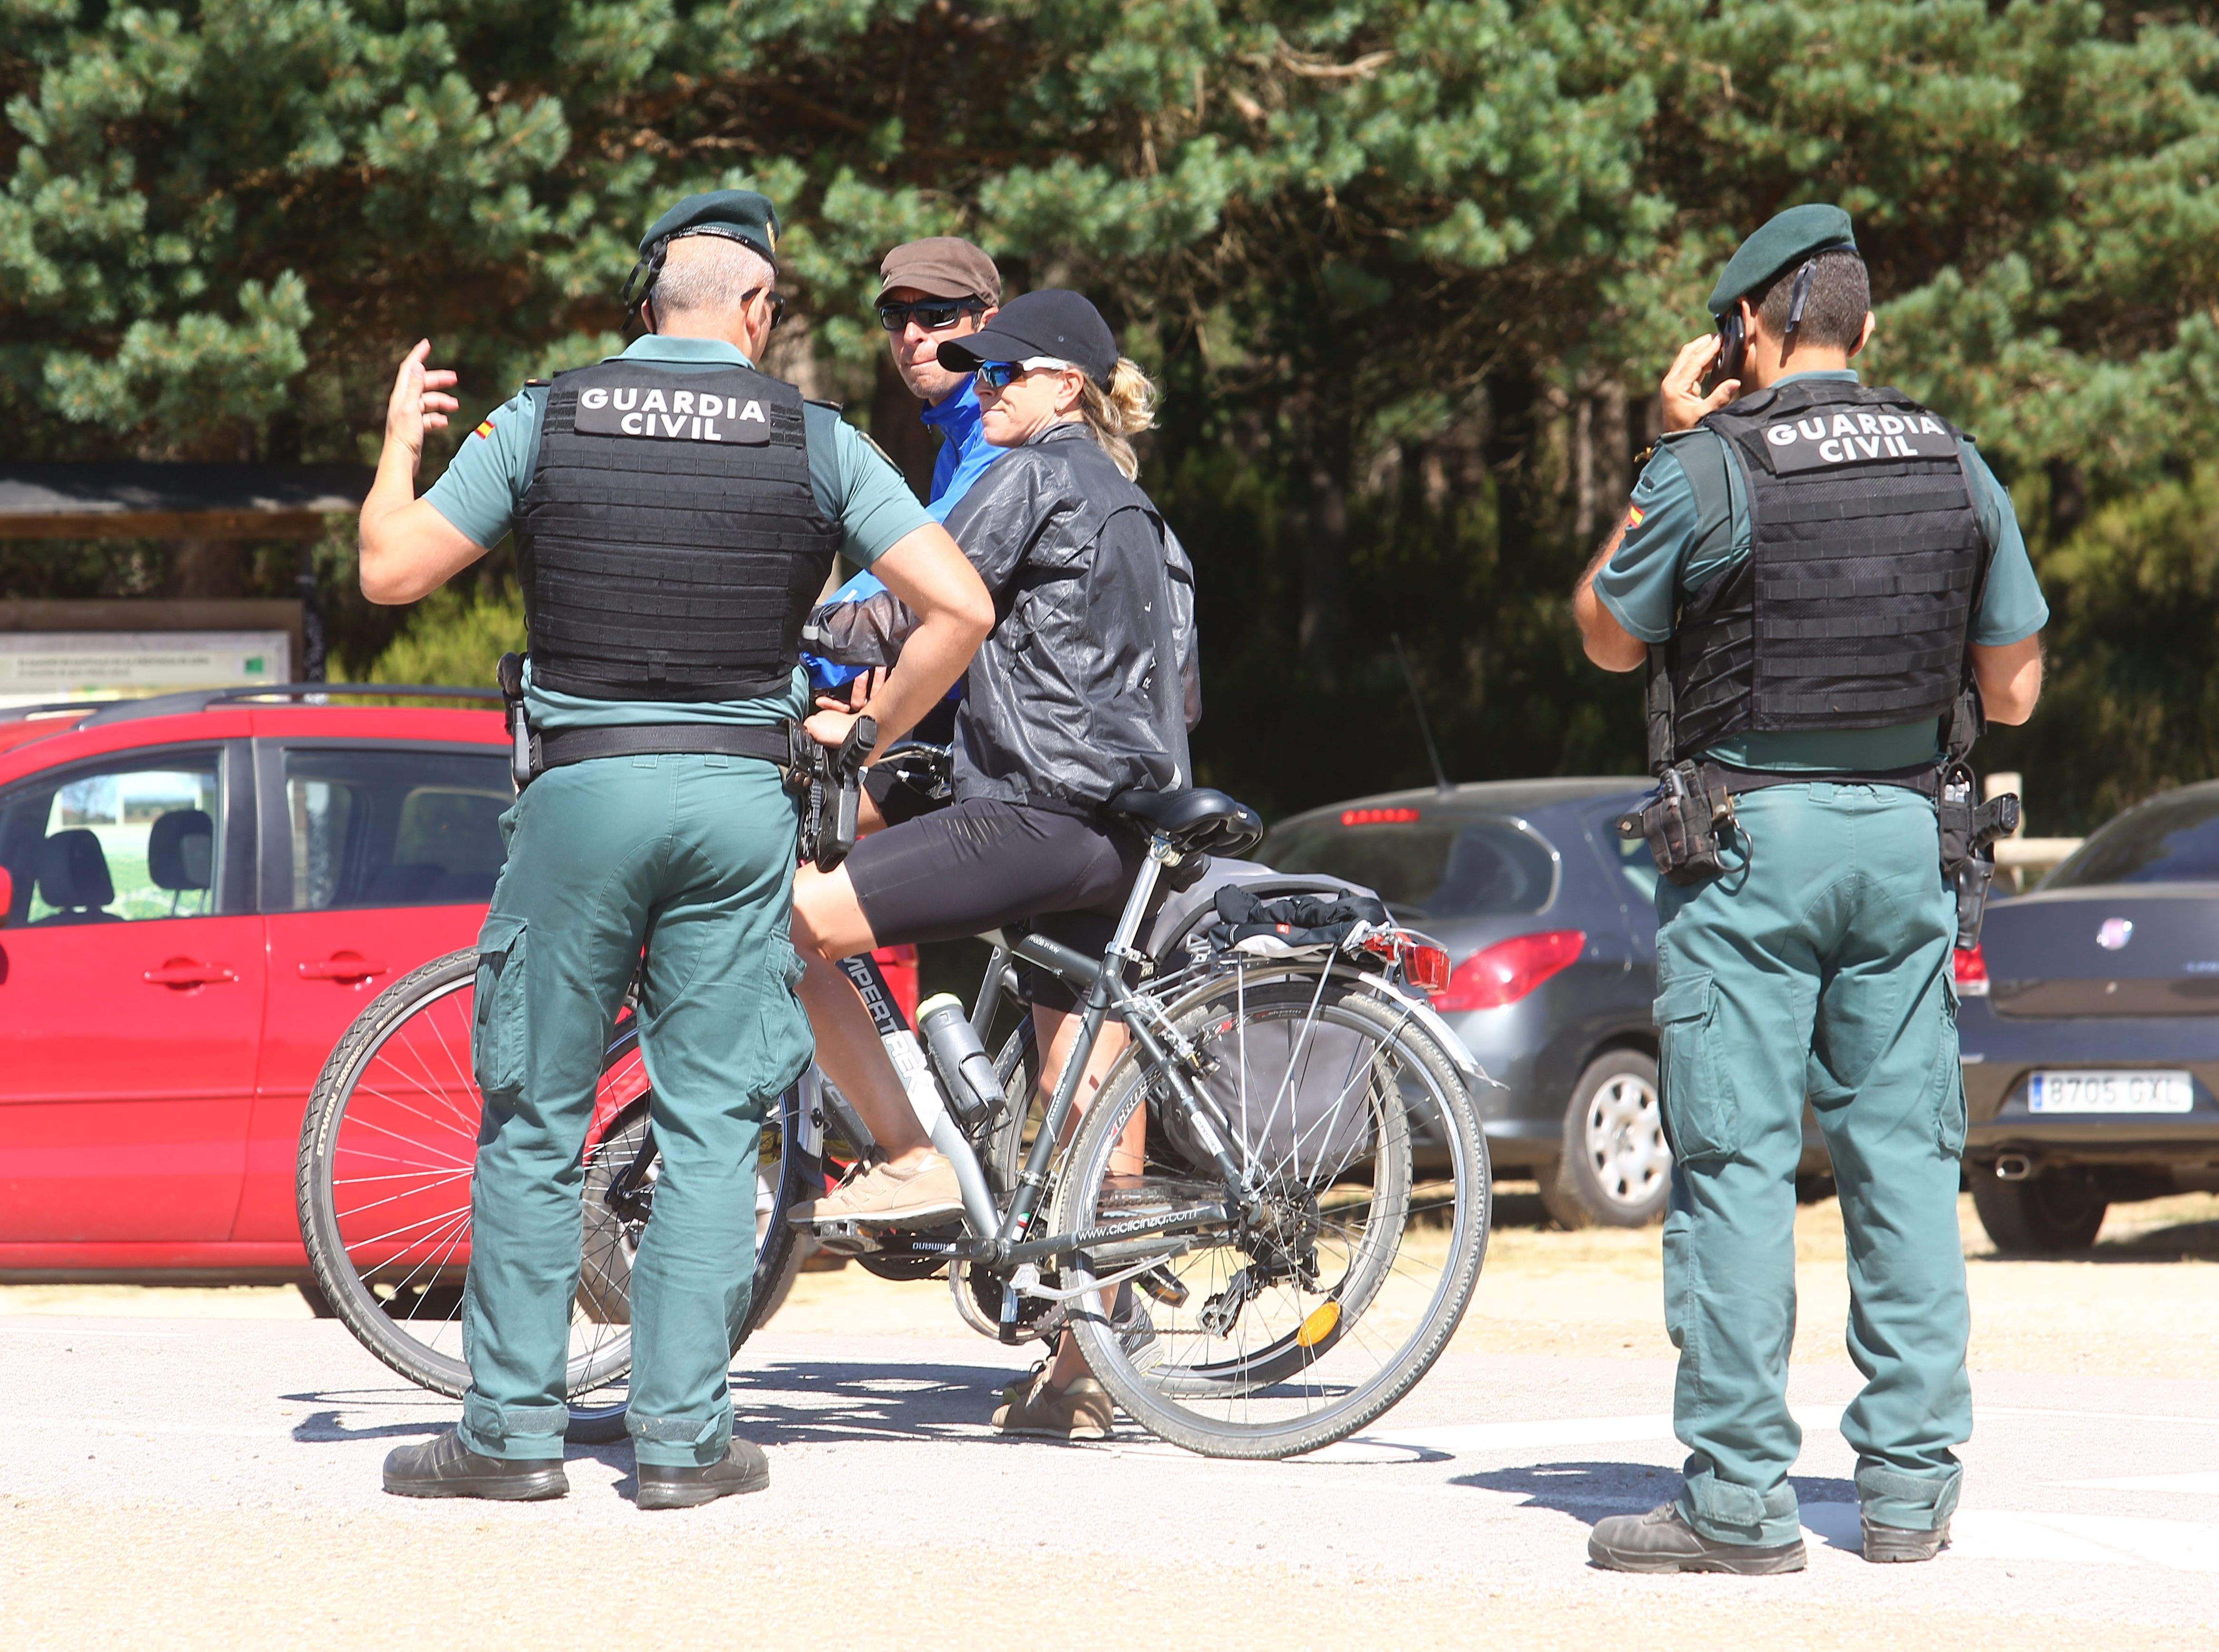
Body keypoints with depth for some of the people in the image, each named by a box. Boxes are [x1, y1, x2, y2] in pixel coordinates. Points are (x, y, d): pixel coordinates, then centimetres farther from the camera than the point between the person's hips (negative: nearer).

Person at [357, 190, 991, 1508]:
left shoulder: (546, 422, 0)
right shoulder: (814, 441, 1)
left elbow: (393, 571, 2)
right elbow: (961, 607, -5)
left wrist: (398, 449, 20)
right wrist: (866, 732, 8)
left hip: (585, 789, 0)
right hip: (740, 795, 0)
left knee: (535, 1120, 8)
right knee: (712, 1127, 5)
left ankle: (514, 1428, 8)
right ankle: (685, 1435, 4)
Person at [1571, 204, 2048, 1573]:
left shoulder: (1707, 471, -10)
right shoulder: (1960, 471, 4)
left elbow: (1610, 636, 5)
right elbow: (2014, 690, 9)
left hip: (1747, 842, -4)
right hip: (1906, 840, 4)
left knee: (1738, 1166, -2)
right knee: (1907, 1160, 9)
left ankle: (1741, 1499, -3)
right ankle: (1910, 1483, 9)